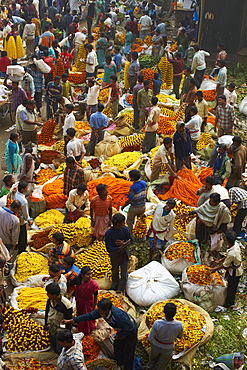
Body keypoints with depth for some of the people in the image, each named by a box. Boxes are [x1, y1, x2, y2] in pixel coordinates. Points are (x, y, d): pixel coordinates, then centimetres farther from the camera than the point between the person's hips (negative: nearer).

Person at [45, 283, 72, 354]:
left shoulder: (66, 304, -32)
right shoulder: (50, 300, -14)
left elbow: (68, 320, -20)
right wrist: (46, 324, 16)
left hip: (60, 330, -6)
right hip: (51, 329, 6)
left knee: (60, 350, 4)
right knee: (54, 348, 24)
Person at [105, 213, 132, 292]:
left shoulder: (125, 229, -15)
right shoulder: (108, 233, -25)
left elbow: (130, 240, -2)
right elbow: (109, 249, -24)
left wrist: (124, 244, -24)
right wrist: (120, 248, -35)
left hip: (124, 253, 2)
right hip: (114, 253, -2)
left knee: (124, 274, 4)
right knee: (115, 271, 21)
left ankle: (120, 289, 25)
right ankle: (114, 287, 45)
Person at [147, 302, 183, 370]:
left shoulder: (157, 323, -34)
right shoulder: (179, 325, -31)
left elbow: (150, 339, -20)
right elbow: (180, 337, -8)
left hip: (156, 346, 0)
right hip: (167, 349, 0)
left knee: (152, 362, 31)